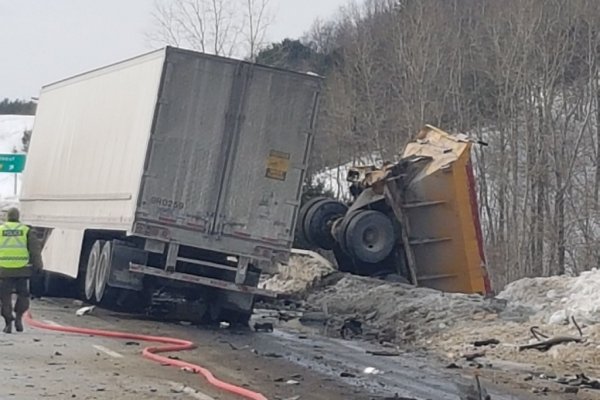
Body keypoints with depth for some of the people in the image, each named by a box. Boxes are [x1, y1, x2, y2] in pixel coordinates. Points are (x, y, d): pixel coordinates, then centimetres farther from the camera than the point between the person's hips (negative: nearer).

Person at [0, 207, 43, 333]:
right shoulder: (26, 231, 5)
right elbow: (35, 249, 0)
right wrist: (38, 265, 5)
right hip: (22, 270, 0)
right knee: (23, 294, 14)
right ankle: (18, 317, -1)